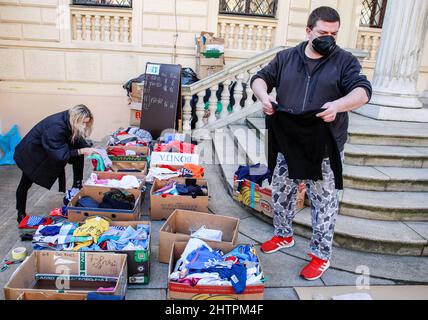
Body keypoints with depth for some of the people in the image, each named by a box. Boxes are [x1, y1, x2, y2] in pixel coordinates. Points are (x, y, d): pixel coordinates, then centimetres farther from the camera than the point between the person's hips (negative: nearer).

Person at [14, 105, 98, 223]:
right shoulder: (56, 127, -39)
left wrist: (89, 148, -22)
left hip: (50, 149, 7)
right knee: (25, 183, 6)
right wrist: (82, 151, -33)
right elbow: (61, 154, -36)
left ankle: (77, 186, 0)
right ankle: (21, 214, 23)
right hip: (31, 152, -7)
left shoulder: (69, 121, -17)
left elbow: (78, 140, -6)